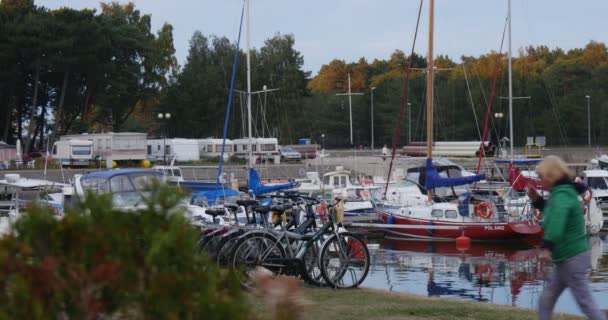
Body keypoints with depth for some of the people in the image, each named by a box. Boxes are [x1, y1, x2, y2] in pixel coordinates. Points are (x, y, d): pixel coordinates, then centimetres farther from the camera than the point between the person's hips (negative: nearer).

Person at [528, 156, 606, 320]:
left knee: (585, 302, -4)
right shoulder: (564, 192, 12)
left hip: (572, 258, -10)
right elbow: (553, 213, 32)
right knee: (546, 300, 15)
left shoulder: (562, 195, -20)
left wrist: (547, 246, -46)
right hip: (566, 257, 10)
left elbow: (557, 217, -41)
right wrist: (537, 200, 17)